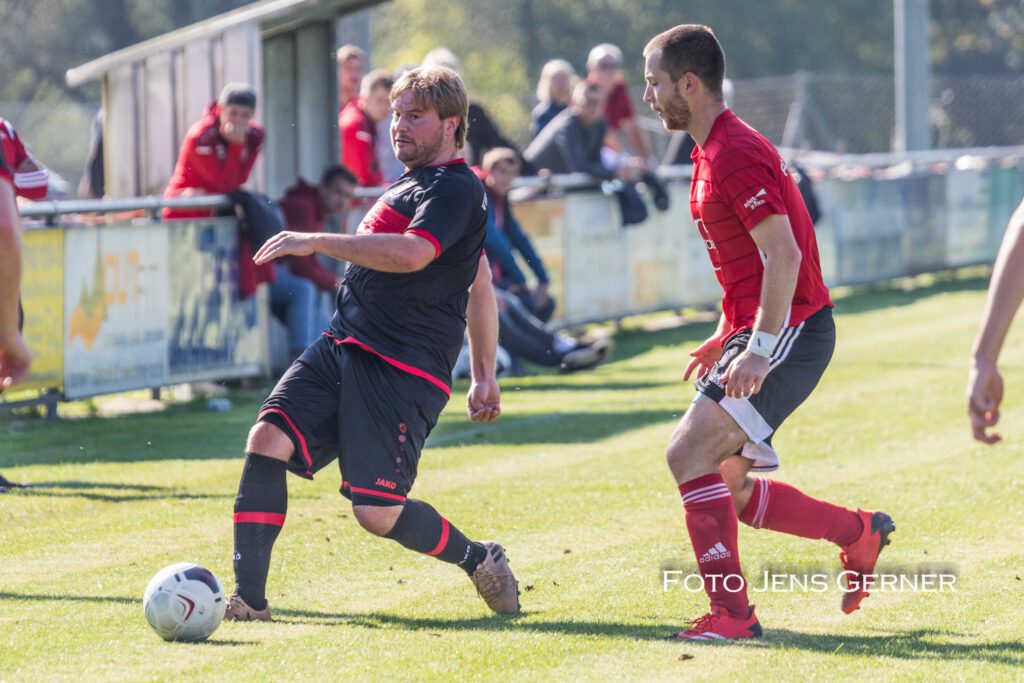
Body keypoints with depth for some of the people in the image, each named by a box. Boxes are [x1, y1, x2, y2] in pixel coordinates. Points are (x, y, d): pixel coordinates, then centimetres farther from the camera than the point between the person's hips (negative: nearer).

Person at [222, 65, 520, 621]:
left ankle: (479, 559, 15)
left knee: (376, 512, -13)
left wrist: (316, 242, -25)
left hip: (404, 370, -9)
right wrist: (484, 374, 32)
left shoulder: (455, 189, -8)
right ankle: (249, 599, -10)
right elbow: (481, 289, 30)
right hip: (342, 347, 9)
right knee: (267, 439, -12)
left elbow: (412, 253, -29)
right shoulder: (410, 184, 23)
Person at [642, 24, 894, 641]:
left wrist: (759, 350, -26)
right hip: (757, 332, 10)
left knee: (690, 452, -18)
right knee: (726, 485, 10)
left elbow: (783, 254, -24)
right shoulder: (715, 152, 16)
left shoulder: (735, 155, -17)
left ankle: (731, 612, -16)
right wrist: (728, 338, 23)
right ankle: (859, 532, 23)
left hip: (791, 330, -10)